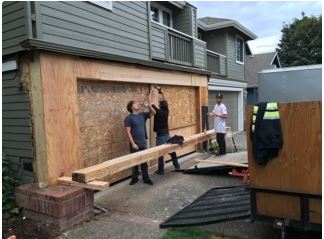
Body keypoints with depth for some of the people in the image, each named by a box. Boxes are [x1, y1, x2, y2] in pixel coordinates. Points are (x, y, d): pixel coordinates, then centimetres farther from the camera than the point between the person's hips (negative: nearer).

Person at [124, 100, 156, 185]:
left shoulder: (142, 115, 6)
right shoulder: (128, 118, -9)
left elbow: (153, 113, 11)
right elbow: (128, 132, -13)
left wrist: (149, 106, -8)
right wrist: (133, 143, -17)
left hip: (143, 143, 5)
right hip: (135, 144, -5)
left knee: (144, 162, 11)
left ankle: (146, 178, 21)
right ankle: (134, 178, 24)